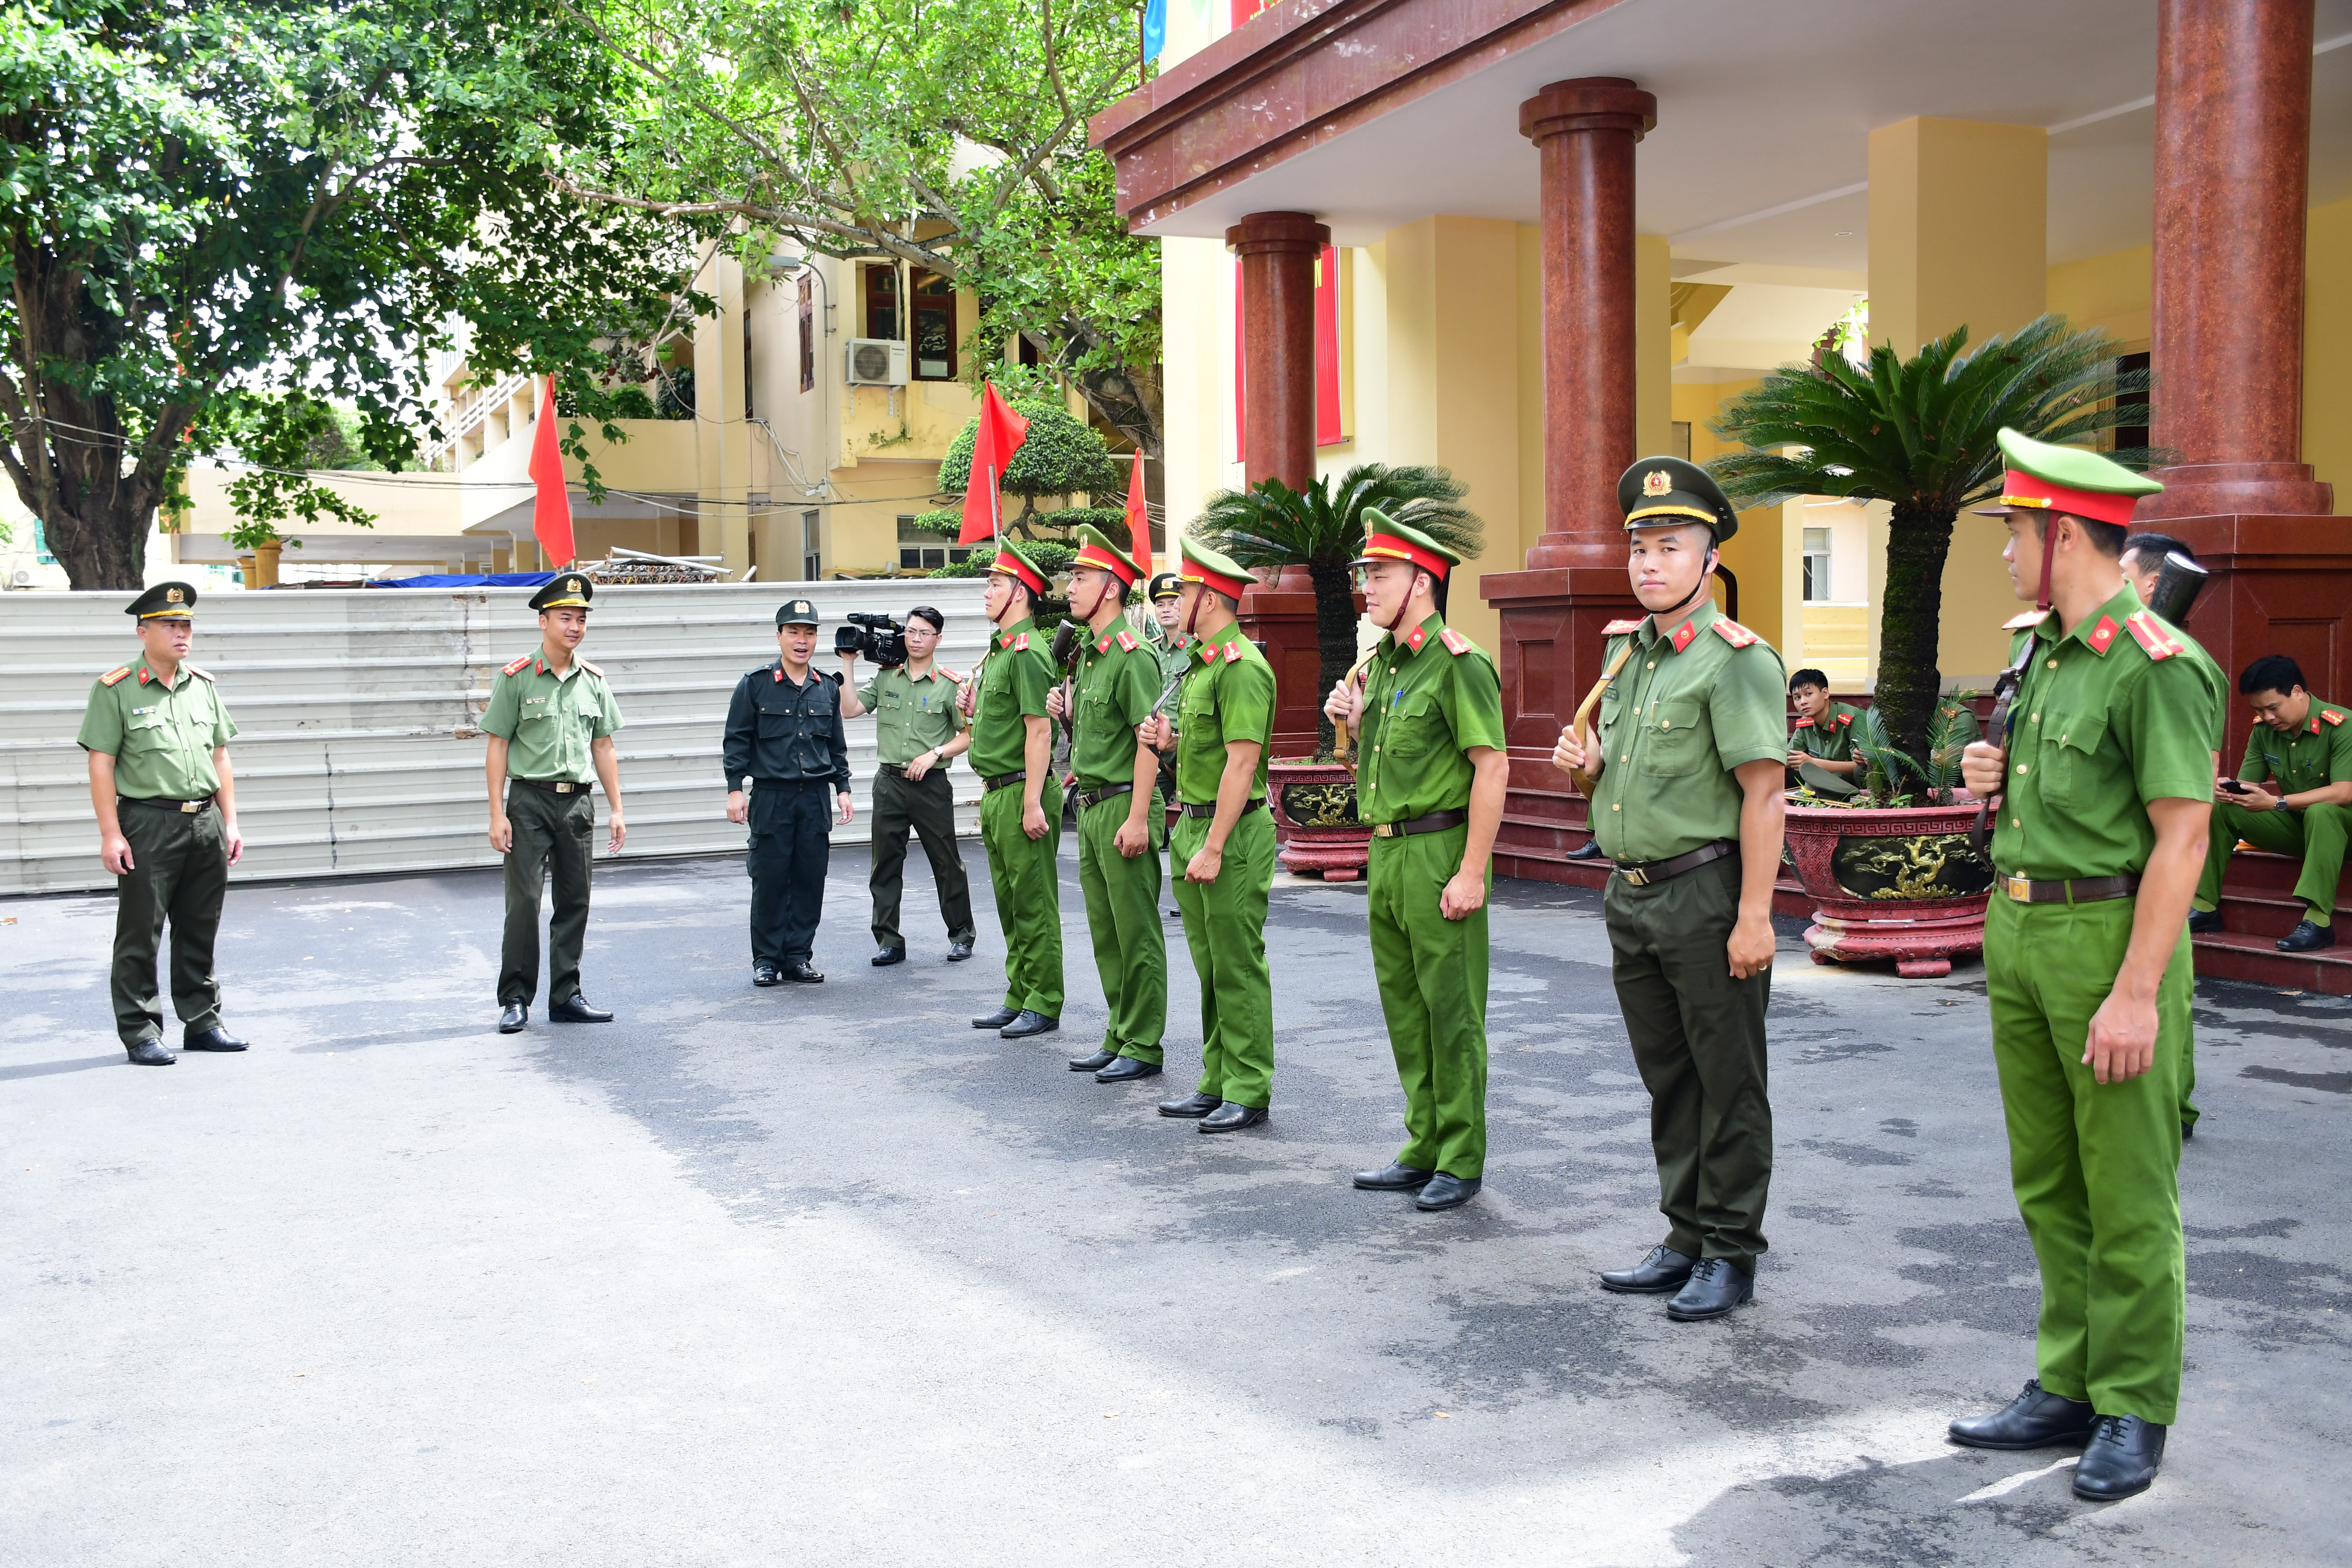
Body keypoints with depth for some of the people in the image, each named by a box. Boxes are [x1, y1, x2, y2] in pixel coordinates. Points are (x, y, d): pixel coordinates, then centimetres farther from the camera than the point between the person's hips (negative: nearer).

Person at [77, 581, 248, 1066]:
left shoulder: (203, 685, 12)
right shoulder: (116, 690, -4)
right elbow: (101, 765, -7)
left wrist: (230, 824, 12)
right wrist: (111, 834, -12)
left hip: (206, 823, 5)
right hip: (149, 825, -5)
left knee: (200, 933, 12)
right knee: (140, 935, 0)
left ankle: (202, 1022, 22)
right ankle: (140, 1033, 8)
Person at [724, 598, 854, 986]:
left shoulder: (827, 689, 12)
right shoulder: (755, 685, 0)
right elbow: (737, 740, 1)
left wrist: (842, 788, 14)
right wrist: (735, 789, -5)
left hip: (816, 797, 3)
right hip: (771, 797, -3)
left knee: (810, 880, 4)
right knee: (769, 880, -1)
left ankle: (799, 957, 14)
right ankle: (766, 960, 9)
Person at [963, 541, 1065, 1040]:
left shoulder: (1028, 652, -14)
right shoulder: (998, 652, 17)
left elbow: (1039, 730, -21)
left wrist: (1032, 803, -24)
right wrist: (975, 710, 10)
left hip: (1021, 793, -10)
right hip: (996, 794, 10)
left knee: (1034, 905, -4)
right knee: (1010, 904, 14)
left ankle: (1043, 1006, 2)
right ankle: (1019, 998, 22)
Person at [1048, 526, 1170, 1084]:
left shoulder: (1133, 656, -14)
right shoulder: (1088, 654, 15)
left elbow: (1149, 741, -19)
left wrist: (1137, 819, -23)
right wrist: (1065, 710, 8)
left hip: (1124, 806, -10)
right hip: (1091, 807, 10)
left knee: (1137, 933, -2)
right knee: (1105, 931, 14)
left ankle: (1143, 1047, 4)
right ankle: (1118, 1037, 23)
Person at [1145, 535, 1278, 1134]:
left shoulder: (1242, 667, -16)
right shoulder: (1203, 663, 15)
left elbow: (1241, 765, -21)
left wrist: (1213, 849, -22)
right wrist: (1171, 740, 6)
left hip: (1232, 833, -10)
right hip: (1193, 825, 10)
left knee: (1238, 967, -3)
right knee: (1210, 965, 14)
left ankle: (1249, 1092, 5)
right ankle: (1217, 1084, 22)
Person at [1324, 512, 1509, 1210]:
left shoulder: (1459, 663, -12)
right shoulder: (1380, 663, 15)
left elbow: (1493, 768, -18)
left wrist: (1472, 873, -22)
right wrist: (1353, 723, 4)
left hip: (1439, 853, -9)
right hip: (1386, 851, 9)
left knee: (1452, 1014, -1)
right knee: (1404, 1011, 13)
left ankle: (1462, 1163, 9)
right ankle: (1424, 1150, 24)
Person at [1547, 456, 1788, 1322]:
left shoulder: (1736, 658, -12)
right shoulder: (1626, 649, 13)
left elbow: (1764, 794, -17)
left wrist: (1754, 917, -22)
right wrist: (1587, 761, 2)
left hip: (1705, 894, -8)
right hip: (1631, 894, 8)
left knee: (1728, 1084, 3)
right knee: (1667, 1078, 15)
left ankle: (1731, 1255, 14)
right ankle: (1686, 1240, 26)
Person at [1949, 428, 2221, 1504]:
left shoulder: (2155, 665, -15)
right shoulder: (2036, 648, 13)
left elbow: (2182, 835, -19)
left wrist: (2138, 994, -23)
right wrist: (1992, 779, 4)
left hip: (2109, 933, -9)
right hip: (2018, 929, 9)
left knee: (2127, 1194, 1)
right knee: (2047, 1182, 14)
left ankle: (2134, 1410, 13)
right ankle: (2068, 1388, 25)